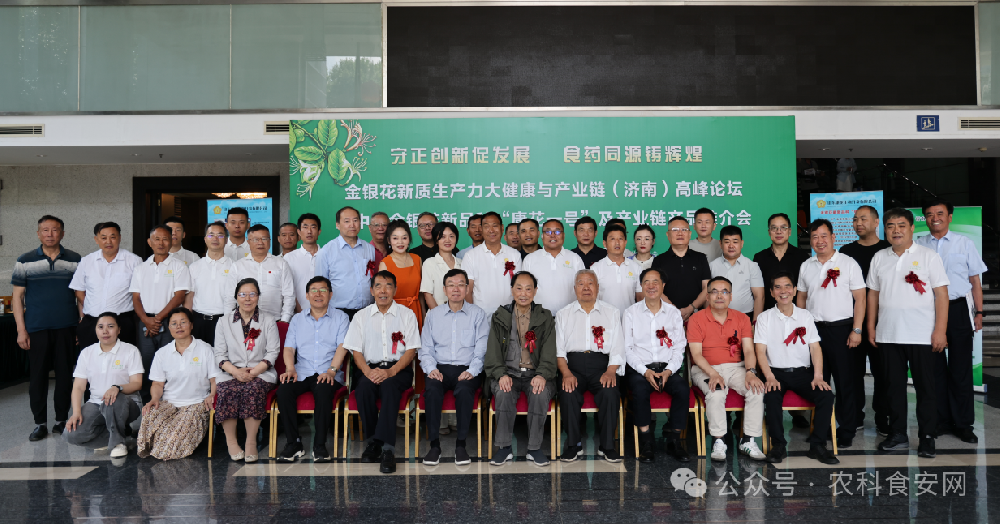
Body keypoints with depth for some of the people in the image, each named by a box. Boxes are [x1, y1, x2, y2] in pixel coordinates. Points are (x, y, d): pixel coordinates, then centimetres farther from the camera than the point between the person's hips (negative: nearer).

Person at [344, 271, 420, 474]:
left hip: (398, 368, -2)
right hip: (371, 368, 2)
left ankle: (387, 448, -37)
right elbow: (356, 351, 7)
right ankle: (372, 441, -17)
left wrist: (391, 371, -16)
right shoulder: (361, 316, 14)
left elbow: (411, 350, 0)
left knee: (389, 385, -35)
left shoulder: (407, 314, 8)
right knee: (364, 387, -32)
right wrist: (368, 371, -14)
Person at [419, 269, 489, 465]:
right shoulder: (433, 314, 16)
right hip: (440, 368, 2)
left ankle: (461, 445, -23)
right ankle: (434, 445, -24)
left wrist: (471, 371, -14)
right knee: (431, 388, -31)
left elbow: (481, 348, 2)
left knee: (464, 390, -34)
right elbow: (426, 348, 12)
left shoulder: (478, 314, 10)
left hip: (467, 370, -1)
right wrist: (431, 368, -7)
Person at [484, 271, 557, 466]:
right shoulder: (500, 317, 10)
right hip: (508, 372, 0)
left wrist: (542, 375, -18)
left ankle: (534, 448, -17)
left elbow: (549, 353, 1)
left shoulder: (545, 318, 10)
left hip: (535, 374, 0)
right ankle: (504, 447, -17)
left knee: (541, 393, -32)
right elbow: (493, 353, 3)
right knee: (504, 392, -32)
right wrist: (501, 374, -15)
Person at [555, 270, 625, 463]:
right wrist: (566, 373, -12)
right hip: (573, 365, 0)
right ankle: (573, 445, -15)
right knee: (568, 393, -30)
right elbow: (559, 350, 5)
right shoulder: (563, 314, 14)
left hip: (601, 365, 0)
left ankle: (607, 445, -14)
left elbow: (617, 348, 6)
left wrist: (610, 372, -11)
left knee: (610, 393, -30)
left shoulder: (612, 313, 14)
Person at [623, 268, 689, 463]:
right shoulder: (630, 313, 6)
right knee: (640, 390, -33)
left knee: (683, 388, -28)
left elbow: (679, 347, 7)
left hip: (667, 368, 2)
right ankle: (646, 443, -20)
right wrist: (645, 371, -12)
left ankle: (674, 441, -15)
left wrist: (669, 371, -10)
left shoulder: (673, 313, 11)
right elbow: (627, 348, 1)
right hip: (639, 368, -2)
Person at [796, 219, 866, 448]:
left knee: (845, 383, 1)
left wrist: (856, 330, -10)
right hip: (813, 328, 4)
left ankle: (847, 432, 10)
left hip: (841, 328, -4)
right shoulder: (806, 266, 11)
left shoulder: (848, 263, -1)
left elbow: (860, 298, -3)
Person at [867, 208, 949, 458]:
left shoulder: (929, 256, -2)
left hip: (922, 336, -4)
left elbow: (941, 294, -5)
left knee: (925, 387, 3)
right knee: (895, 385, 10)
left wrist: (940, 330, -12)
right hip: (888, 335, 4)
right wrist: (871, 327, 9)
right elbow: (873, 294, 14)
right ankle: (898, 434, 20)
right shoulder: (879, 258, 9)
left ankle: (927, 437, 14)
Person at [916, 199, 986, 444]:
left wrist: (979, 312, 0)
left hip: (959, 309, -1)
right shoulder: (918, 246, 6)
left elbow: (975, 280, 6)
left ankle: (963, 424, 13)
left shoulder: (964, 243, 6)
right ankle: (940, 421, 17)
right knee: (935, 368, 7)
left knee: (961, 368, 3)